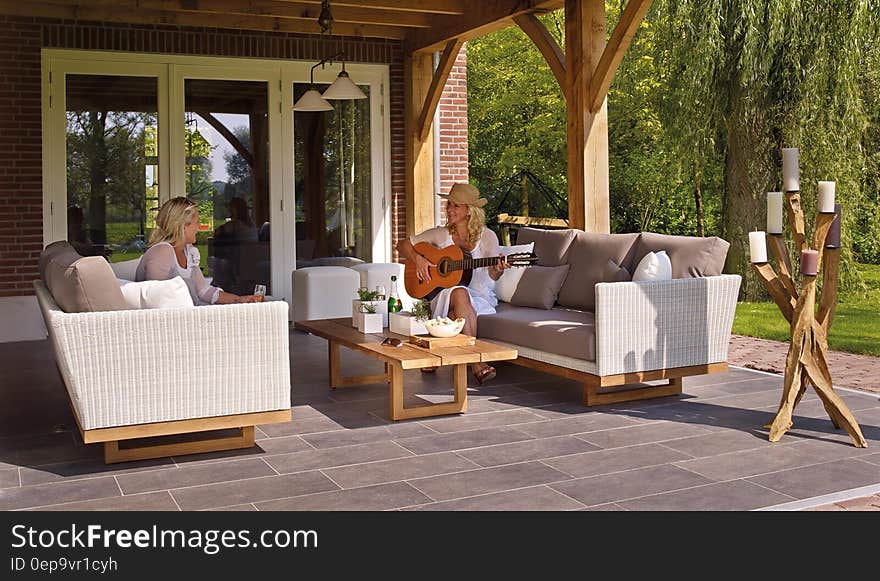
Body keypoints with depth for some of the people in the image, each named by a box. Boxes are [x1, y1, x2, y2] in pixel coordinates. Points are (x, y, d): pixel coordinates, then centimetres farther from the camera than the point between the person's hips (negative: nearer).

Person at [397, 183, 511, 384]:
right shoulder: (440, 234, 7)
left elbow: (492, 275, -3)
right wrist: (418, 259, -8)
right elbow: (403, 245, 12)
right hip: (445, 295, 1)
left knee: (456, 314, -38)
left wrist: (498, 269, -27)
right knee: (459, 293, -37)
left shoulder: (486, 236, 3)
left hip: (481, 298, -1)